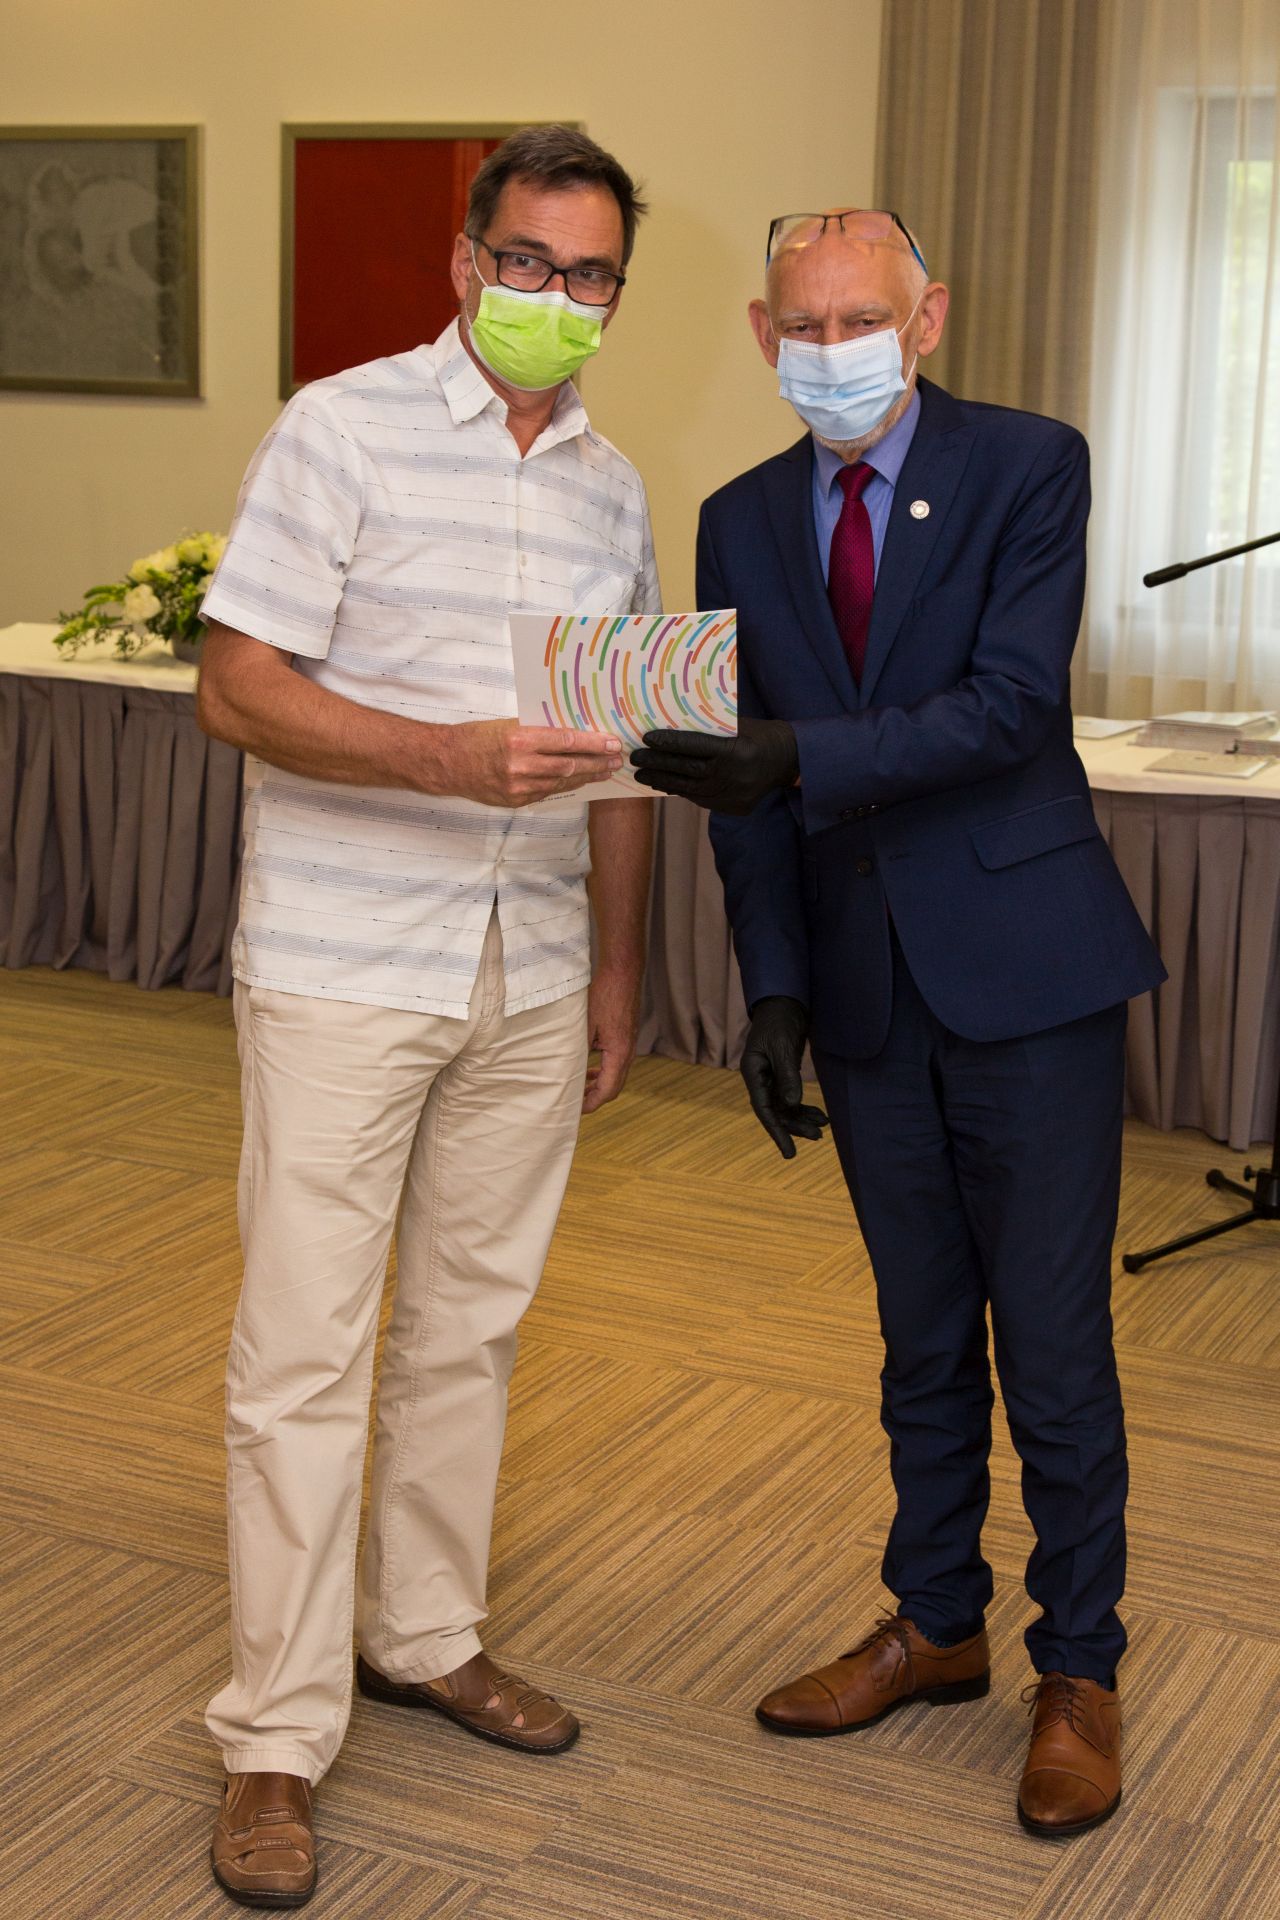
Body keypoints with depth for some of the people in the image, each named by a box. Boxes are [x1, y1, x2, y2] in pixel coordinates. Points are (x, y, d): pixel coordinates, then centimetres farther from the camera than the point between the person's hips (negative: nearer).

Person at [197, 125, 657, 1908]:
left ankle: (424, 1632, 32)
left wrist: (619, 966, 13)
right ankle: (277, 1736, 9)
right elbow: (238, 689, -14)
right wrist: (453, 759, -26)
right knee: (304, 1350, -2)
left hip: (530, 981, 6)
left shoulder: (613, 486, 11)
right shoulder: (343, 429, -7)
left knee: (471, 1325, 15)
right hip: (344, 971, -5)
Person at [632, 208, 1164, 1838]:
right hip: (867, 991, 4)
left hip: (1023, 968, -4)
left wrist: (801, 760, -29)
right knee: (922, 1337, 16)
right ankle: (936, 1626, 33)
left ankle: (1080, 1671, 19)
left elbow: (1012, 702, -19)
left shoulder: (1029, 469, -6)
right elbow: (745, 779, 7)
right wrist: (775, 990, 1)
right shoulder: (743, 522, 7)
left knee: (1053, 1342, 3)